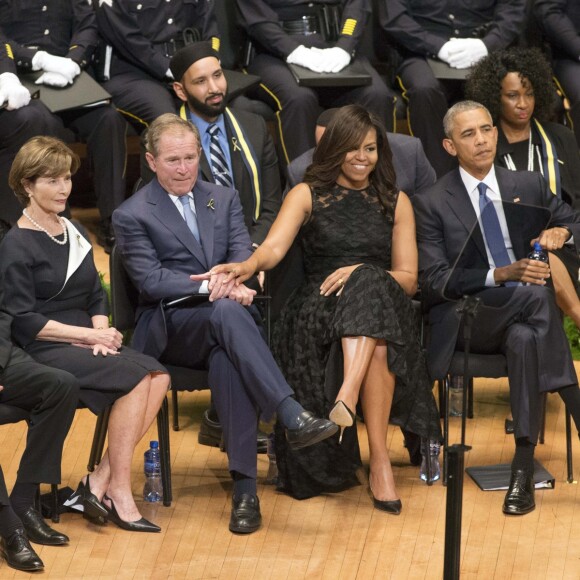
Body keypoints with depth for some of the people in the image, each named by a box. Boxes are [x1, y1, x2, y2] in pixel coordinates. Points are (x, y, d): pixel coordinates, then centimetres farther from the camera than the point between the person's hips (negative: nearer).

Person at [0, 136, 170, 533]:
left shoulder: (74, 233, 17)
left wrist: (102, 333, -4)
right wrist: (88, 336, -14)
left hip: (86, 343, 7)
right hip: (43, 350, -7)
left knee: (158, 376, -21)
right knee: (135, 376, -27)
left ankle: (99, 483, -22)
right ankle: (119, 491, -21)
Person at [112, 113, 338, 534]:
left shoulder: (224, 199, 19)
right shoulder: (132, 216, 5)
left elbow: (243, 253, 5)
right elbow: (151, 281, -6)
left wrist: (234, 280, -20)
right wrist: (209, 287, -21)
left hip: (225, 314, 3)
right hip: (171, 328, -3)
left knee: (226, 359, -36)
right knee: (226, 311, -38)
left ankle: (245, 488, -40)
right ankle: (292, 417, -50)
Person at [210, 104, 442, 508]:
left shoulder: (396, 202, 20)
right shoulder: (308, 196, 15)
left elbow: (408, 278, 12)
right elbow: (274, 247, -4)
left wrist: (362, 274, -9)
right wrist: (247, 266, -28)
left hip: (385, 307, 2)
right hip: (318, 308, -1)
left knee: (369, 283, -37)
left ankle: (346, 399, -54)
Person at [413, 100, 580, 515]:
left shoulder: (529, 186, 13)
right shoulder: (432, 204, 2)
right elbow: (434, 280, -7)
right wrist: (501, 275, -21)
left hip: (524, 320, 3)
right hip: (468, 320, -3)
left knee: (524, 339, -36)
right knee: (536, 295, -34)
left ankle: (523, 473, -38)